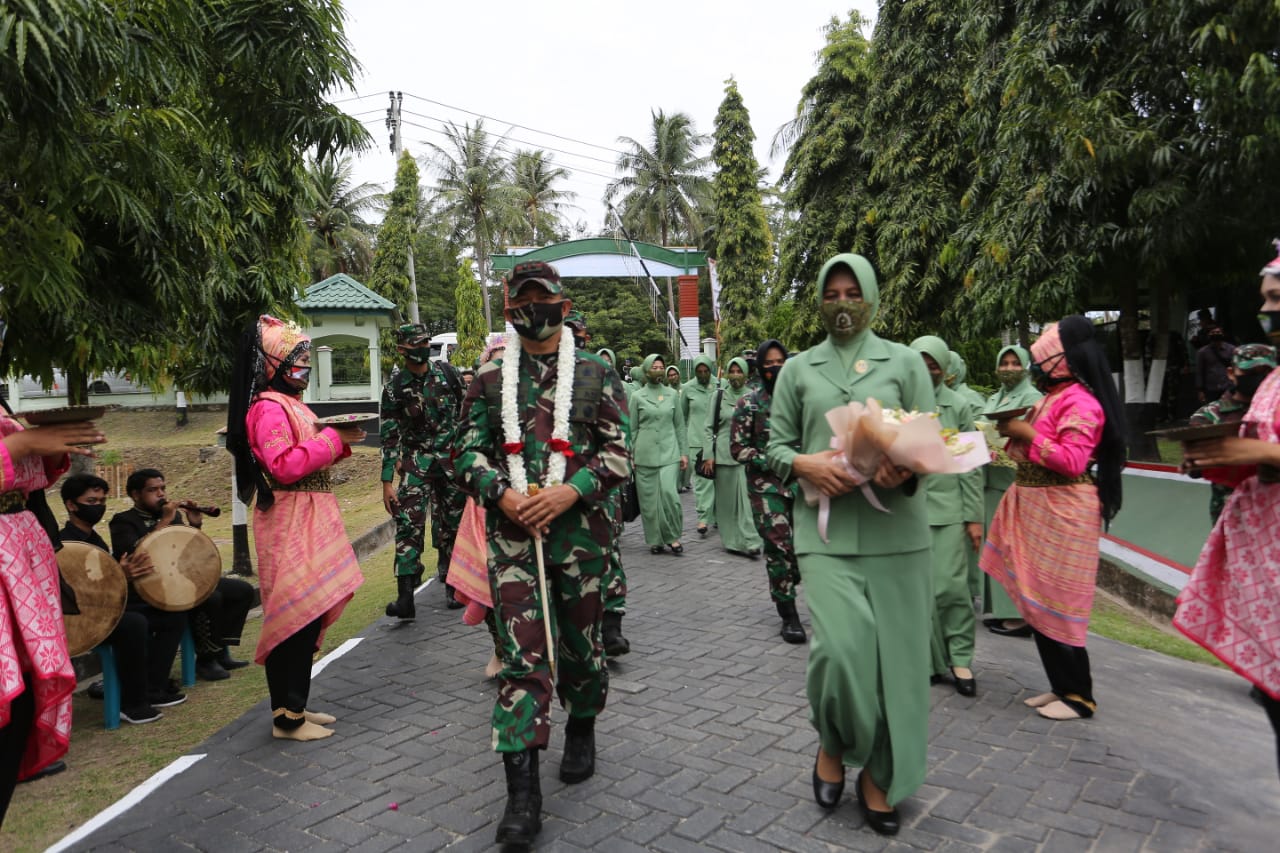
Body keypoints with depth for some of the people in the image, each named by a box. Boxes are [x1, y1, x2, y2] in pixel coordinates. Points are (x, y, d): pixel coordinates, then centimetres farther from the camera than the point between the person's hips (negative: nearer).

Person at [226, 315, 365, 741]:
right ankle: (286, 717, 4)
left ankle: (295, 705, 23)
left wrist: (339, 440, 8)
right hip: (289, 522, -10)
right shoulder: (267, 408, -13)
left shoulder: (290, 404, 17)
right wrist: (333, 438, -17)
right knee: (296, 614, -5)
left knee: (310, 612, 13)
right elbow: (284, 466, -23)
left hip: (308, 520, 10)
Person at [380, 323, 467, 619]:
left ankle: (452, 586, 20)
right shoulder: (394, 388, -5)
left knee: (451, 524, 8)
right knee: (408, 524, -13)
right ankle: (405, 596, -14)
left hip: (453, 458, 2)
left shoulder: (444, 371, 2)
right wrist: (387, 482, -9)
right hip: (417, 461, -2)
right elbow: (389, 437, -5)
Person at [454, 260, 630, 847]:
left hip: (580, 529, 0)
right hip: (511, 531, 0)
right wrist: (501, 494, -12)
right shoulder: (490, 378, 7)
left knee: (580, 643, 14)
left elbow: (619, 453, -1)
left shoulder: (595, 374, 3)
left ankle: (581, 731, 42)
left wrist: (568, 491, -16)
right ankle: (523, 792, 3)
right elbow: (469, 451, 7)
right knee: (522, 655, -4)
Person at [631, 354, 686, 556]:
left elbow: (679, 425, 11)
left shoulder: (673, 394, 9)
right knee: (649, 498, 1)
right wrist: (630, 455, 2)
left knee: (669, 492, -13)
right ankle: (655, 540, 14)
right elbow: (632, 428, 7)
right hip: (645, 453, 0)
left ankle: (673, 537, 3)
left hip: (669, 452, 0)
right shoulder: (637, 396, 5)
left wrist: (683, 452, 7)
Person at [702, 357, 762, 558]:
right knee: (727, 499, 5)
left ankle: (750, 542, -3)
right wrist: (708, 455, -2)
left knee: (747, 496, -7)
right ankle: (731, 541, 15)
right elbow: (708, 427, 5)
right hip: (724, 453, 0)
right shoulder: (719, 396, 5)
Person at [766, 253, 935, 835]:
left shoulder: (905, 362, 9)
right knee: (838, 647, -14)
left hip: (894, 527, 1)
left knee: (893, 655, 3)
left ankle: (878, 778, 25)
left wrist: (907, 469, -17)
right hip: (826, 529, 0)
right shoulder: (798, 369, 12)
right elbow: (776, 444, 12)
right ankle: (832, 745, 18)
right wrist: (806, 465, -10)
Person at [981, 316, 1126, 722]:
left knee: (1056, 602, -3)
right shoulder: (1053, 397, 14)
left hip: (1063, 513, -9)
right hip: (1038, 509, 9)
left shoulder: (1080, 401, -14)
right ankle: (1061, 685, 23)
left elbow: (1072, 460, -22)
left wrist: (1027, 434, -17)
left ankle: (1079, 695, 10)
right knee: (1039, 601, 12)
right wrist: (1016, 434, 8)